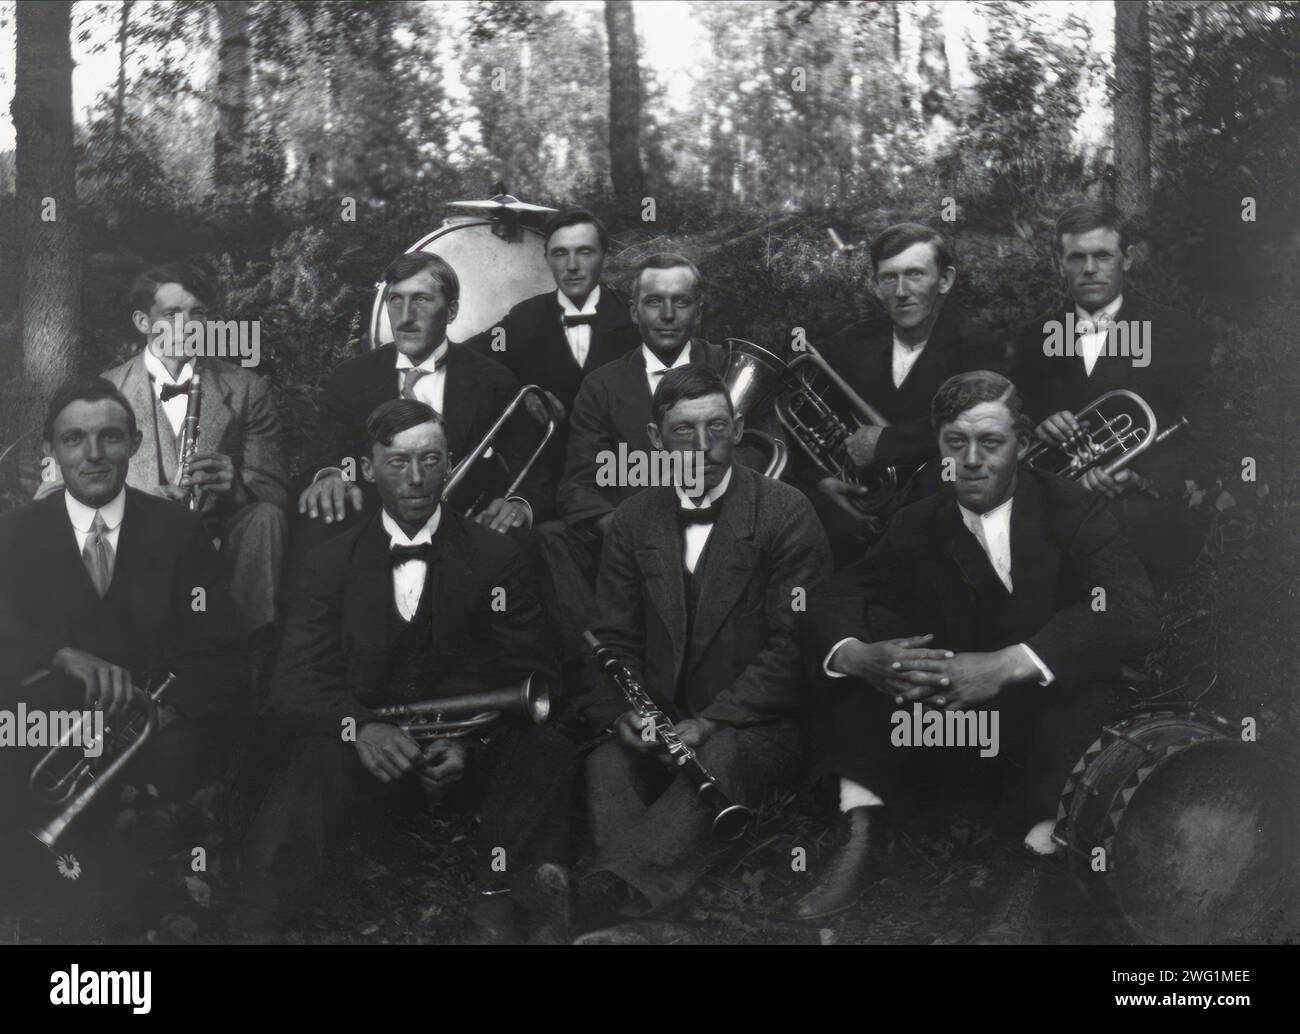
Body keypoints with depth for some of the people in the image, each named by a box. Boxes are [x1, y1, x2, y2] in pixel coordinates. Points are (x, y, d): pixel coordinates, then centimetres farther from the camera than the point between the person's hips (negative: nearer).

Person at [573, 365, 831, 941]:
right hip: (660, 723, 4)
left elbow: (796, 644, -8)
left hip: (759, 727, -4)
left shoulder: (785, 513, -1)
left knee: (716, 759, -37)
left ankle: (609, 886, -52)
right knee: (606, 761, -29)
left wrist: (714, 720, -18)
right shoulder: (633, 522, 13)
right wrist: (619, 712, -10)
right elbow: (613, 638, 12)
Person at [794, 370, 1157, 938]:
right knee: (864, 624, -13)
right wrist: (858, 657, -28)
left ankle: (1044, 846, -32)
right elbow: (825, 603, -2)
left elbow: (1131, 609, -25)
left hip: (1058, 715, -3)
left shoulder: (1069, 507, -9)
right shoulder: (920, 524, 2)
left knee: (1096, 635, -32)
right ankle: (862, 832, -20)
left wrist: (1005, 666, -36)